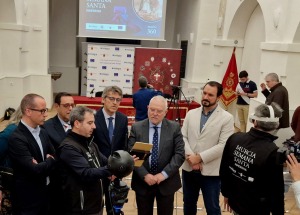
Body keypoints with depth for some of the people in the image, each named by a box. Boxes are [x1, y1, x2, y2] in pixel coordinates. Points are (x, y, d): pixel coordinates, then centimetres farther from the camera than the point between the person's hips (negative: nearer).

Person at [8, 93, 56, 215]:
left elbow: (55, 156, 6)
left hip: (46, 193, 7)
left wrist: (43, 165, -14)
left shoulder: (42, 132, 4)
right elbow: (36, 170, -27)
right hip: (28, 199, -7)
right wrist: (50, 160, -8)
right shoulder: (16, 139, -22)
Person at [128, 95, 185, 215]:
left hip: (166, 182, 0)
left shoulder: (174, 128, -2)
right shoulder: (136, 128, -1)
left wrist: (164, 174, -16)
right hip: (143, 182, 0)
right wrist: (145, 175, -16)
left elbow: (179, 154, -7)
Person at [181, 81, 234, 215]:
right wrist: (190, 157, -15)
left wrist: (199, 157, -17)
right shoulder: (191, 114, 5)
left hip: (211, 172, -4)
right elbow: (183, 137, 0)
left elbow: (223, 146, -15)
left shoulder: (227, 118, -8)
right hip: (189, 169, 4)